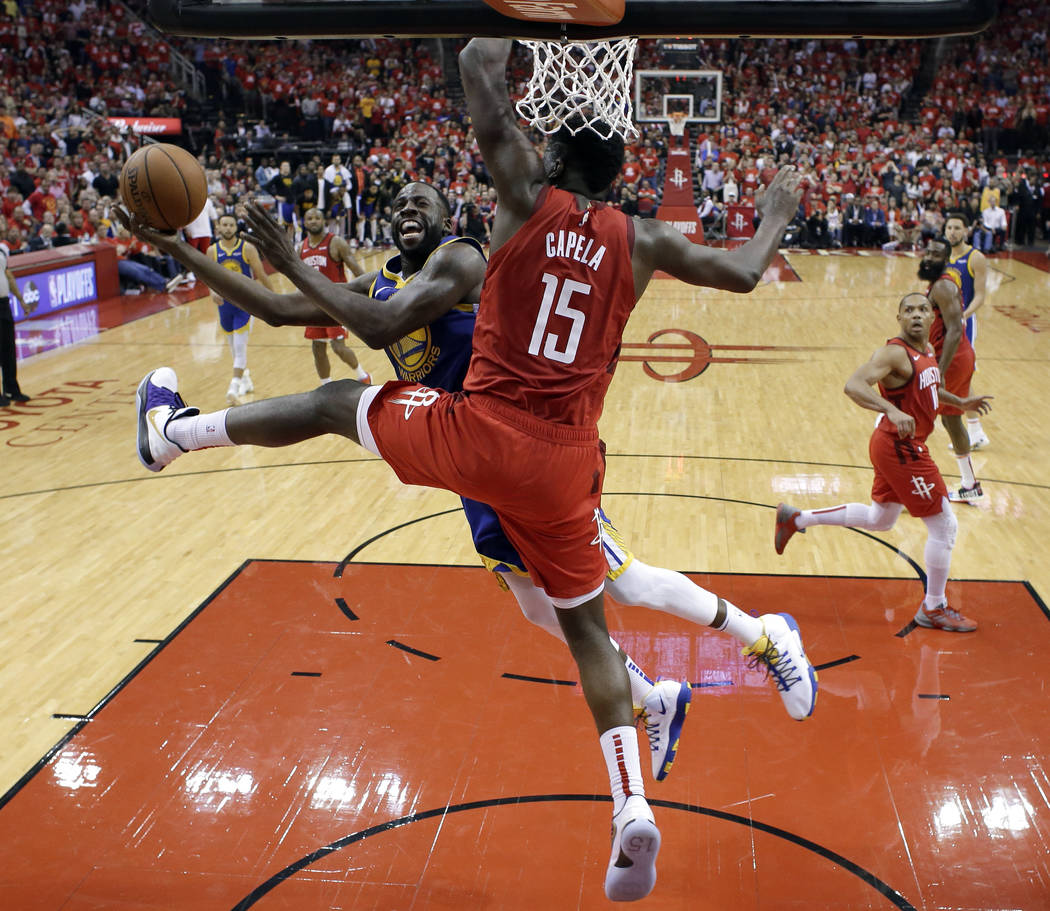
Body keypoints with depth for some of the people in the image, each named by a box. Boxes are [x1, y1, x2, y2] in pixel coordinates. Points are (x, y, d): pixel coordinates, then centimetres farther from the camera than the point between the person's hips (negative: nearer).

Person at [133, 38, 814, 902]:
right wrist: (778, 214, 35)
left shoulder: (531, 197, 0)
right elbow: (744, 273, 16)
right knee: (588, 627, 15)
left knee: (336, 401, 22)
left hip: (476, 434, -2)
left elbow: (479, 68, -3)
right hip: (564, 463, 3)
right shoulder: (641, 239, 7)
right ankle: (632, 813, 6)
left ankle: (172, 431, 38)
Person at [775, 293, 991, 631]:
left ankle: (796, 518, 31)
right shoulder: (894, 352, -20)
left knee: (879, 519, 25)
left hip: (901, 447, 10)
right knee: (944, 525, -1)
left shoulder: (927, 350, 9)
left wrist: (959, 401, 28)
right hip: (899, 448, -10)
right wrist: (892, 411, -47)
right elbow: (853, 385, -35)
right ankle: (933, 609, 15)